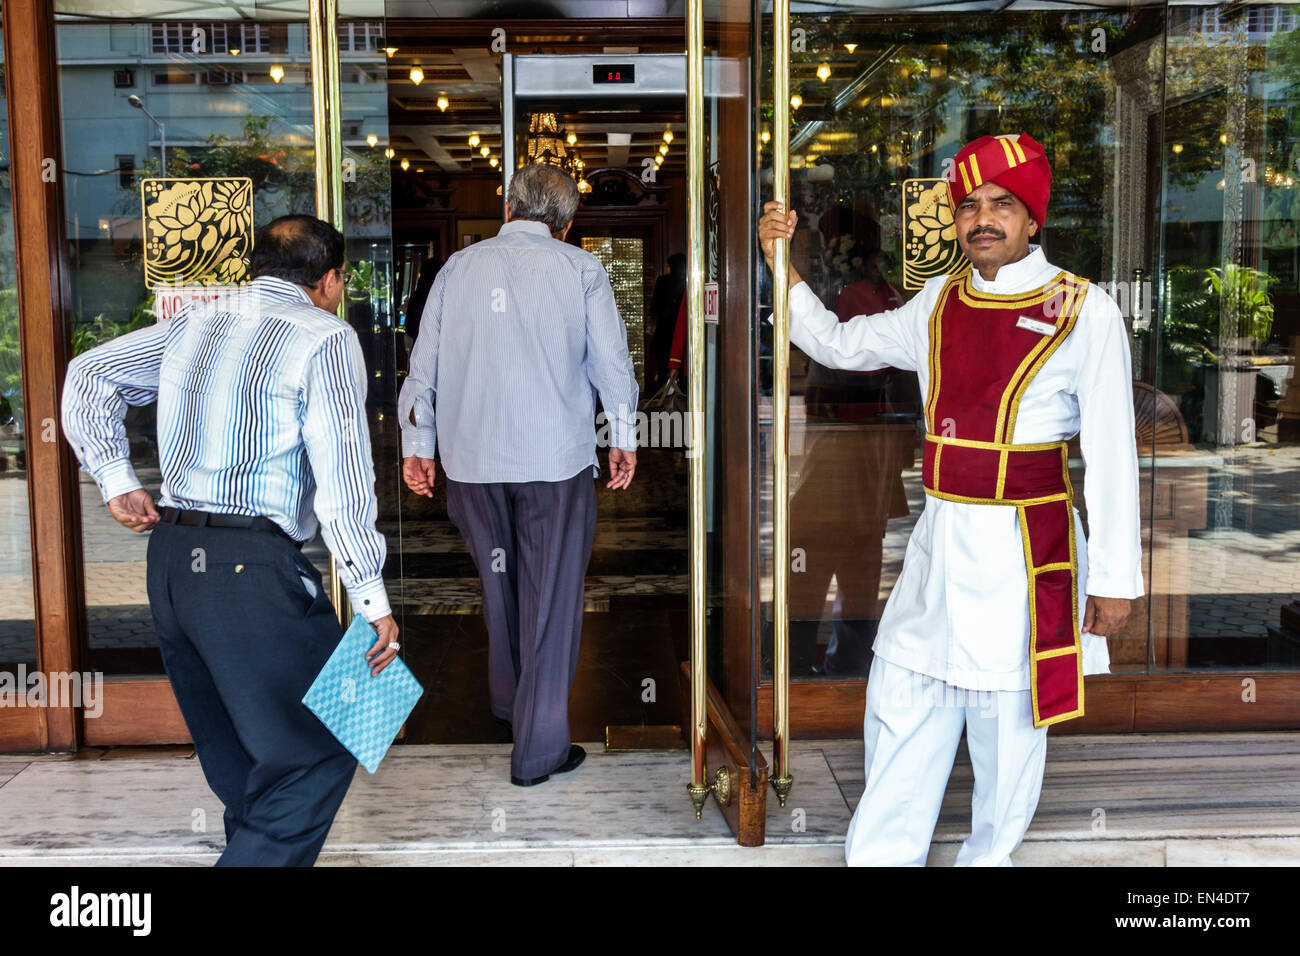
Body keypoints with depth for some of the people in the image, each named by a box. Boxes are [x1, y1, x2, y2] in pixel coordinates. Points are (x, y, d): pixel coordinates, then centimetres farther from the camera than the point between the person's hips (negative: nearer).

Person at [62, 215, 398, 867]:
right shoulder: (325, 337, -6)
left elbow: (87, 374, 20)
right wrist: (373, 599, -10)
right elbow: (343, 480, -13)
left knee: (233, 751, 21)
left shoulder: (197, 323, 16)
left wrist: (114, 478, 15)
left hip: (170, 560, 8)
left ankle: (253, 848, 34)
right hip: (251, 568, -8)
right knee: (317, 752, 0)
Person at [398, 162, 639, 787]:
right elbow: (611, 360, 1)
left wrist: (417, 443, 17)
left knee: (498, 584, 21)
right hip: (556, 457, -3)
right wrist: (623, 437, 13)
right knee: (552, 596, 3)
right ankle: (539, 750, 8)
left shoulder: (457, 267, 8)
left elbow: (423, 364, 10)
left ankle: (509, 703, 40)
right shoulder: (581, 269, 0)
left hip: (471, 458, 4)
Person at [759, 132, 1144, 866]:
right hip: (941, 536, 5)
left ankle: (988, 858, 30)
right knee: (900, 710, 11)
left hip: (1023, 550, -5)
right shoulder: (941, 302, 7)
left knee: (1007, 724, 9)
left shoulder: (1085, 312, -8)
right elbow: (840, 345, 16)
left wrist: (1114, 576, -8)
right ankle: (882, 855, 26)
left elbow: (1112, 453, -8)